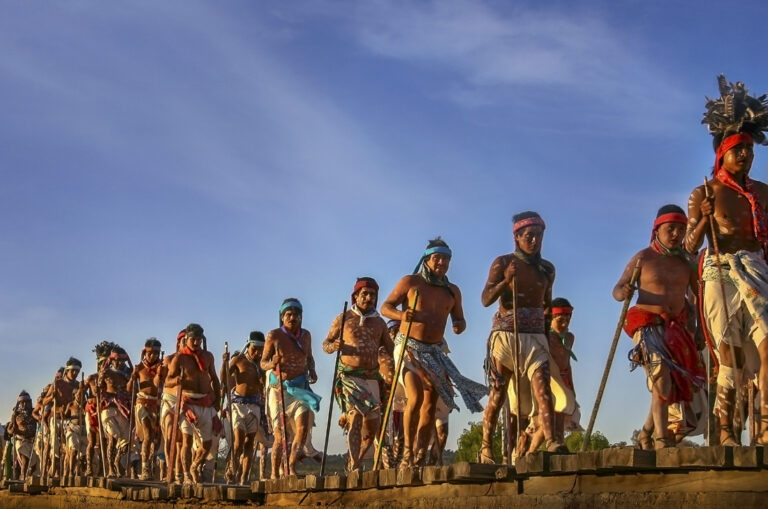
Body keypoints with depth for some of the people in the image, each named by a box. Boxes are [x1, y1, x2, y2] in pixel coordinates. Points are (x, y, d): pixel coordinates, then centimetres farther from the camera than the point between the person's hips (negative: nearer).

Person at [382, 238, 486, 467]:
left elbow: (459, 320, 19)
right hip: (409, 346, -5)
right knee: (416, 397, -22)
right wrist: (401, 315, -22)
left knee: (430, 406, 0)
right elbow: (385, 307, 0)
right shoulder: (410, 282, -1)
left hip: (435, 352, 5)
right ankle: (408, 451, -11)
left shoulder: (452, 291, 11)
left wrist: (460, 326, -6)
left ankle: (420, 459, 5)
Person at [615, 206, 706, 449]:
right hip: (649, 326, -4)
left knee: (679, 384, 6)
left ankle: (646, 434, 23)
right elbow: (617, 289, -2)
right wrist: (623, 292, -24)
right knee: (661, 377, -18)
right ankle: (661, 439, -19)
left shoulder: (686, 261, 8)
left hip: (677, 327, 5)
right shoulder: (643, 258, -1)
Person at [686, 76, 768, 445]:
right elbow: (690, 245, 1)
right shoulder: (704, 194, 4)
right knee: (730, 356, -3)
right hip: (721, 275, -2)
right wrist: (705, 219, -16)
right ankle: (726, 432, 3)